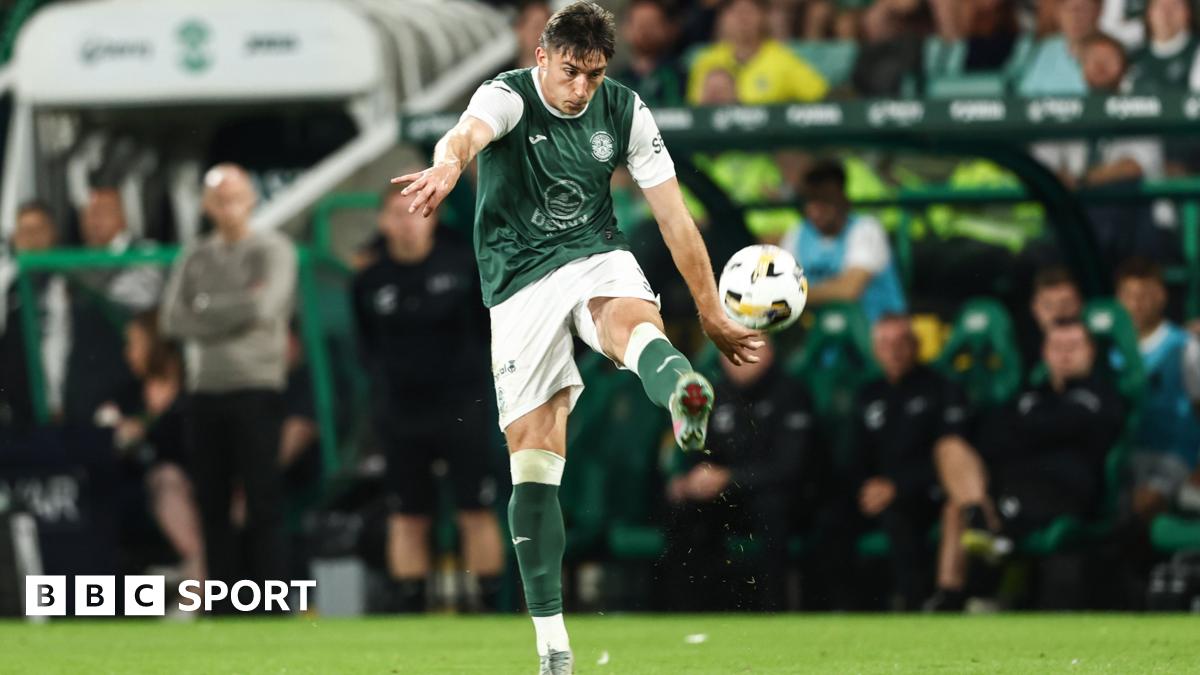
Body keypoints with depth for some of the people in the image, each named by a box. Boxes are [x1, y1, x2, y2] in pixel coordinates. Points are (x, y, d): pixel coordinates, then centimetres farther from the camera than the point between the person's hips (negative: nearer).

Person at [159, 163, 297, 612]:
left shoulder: (273, 250, 1)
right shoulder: (193, 258, 14)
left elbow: (265, 307, -14)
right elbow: (172, 319, 2)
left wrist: (205, 312, -3)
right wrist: (238, 307, -6)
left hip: (256, 388, -5)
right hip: (204, 390, 5)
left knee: (264, 504, -8)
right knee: (212, 504, 6)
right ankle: (224, 606, 12)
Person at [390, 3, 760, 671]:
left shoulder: (625, 111, 0)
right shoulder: (509, 96, -11)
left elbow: (675, 219, 4)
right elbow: (467, 134, -37)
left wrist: (714, 315, 2)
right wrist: (449, 164, -61)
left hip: (597, 259, 1)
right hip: (521, 282, -1)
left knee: (635, 318, -37)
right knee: (534, 461, -5)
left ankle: (686, 399, -74)